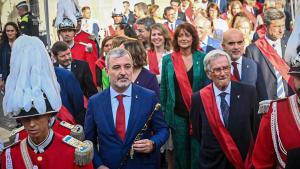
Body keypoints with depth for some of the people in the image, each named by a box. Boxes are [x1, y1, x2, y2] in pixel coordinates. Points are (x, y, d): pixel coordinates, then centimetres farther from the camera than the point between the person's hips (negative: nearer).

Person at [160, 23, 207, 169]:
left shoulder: (202, 58, -1)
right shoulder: (168, 59, 2)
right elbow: (163, 88, 7)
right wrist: (163, 111, 5)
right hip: (177, 114, 1)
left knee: (197, 151, 4)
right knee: (180, 152, 11)